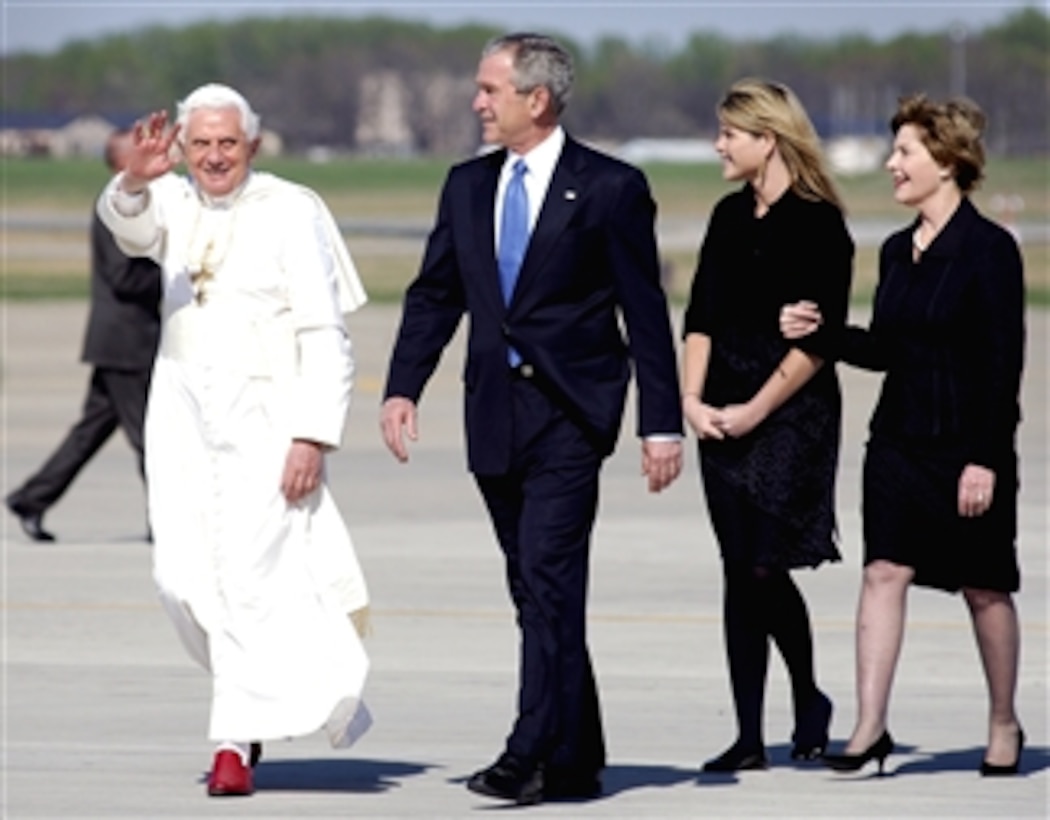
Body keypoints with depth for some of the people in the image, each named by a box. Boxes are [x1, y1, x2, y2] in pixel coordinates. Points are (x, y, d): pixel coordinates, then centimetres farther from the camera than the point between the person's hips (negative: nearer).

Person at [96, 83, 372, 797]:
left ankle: (238, 741, -5)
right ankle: (269, 681, 26)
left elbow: (326, 337, -9)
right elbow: (132, 226, -17)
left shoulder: (292, 213, -7)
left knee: (250, 572, -11)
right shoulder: (173, 202, 7)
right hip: (184, 410, 5)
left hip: (265, 414, -5)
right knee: (183, 576, 2)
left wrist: (313, 437, -16)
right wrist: (135, 180, -40)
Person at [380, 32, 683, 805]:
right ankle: (577, 760, 15)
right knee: (536, 590, 9)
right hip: (496, 413, 6)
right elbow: (434, 295, 11)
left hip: (569, 412, -6)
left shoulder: (610, 188, -4)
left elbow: (646, 312, -4)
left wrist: (662, 423, -8)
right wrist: (403, 387, -3)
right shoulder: (467, 186, 12)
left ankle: (535, 753, -17)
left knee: (550, 580, -14)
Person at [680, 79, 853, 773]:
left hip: (793, 412, -6)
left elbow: (819, 340, -12)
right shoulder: (731, 217, 12)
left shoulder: (817, 224, -8)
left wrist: (754, 410, -13)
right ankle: (750, 737, 6)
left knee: (763, 567, -9)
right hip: (724, 418, 6)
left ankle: (809, 702, 14)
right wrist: (693, 398, -2)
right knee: (740, 573, 4)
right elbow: (702, 315, 11)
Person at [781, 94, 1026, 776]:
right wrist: (821, 333, 0)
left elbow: (1005, 361, -13)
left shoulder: (989, 249, -11)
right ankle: (870, 727, -7)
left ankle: (1004, 725, 22)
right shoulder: (898, 251, 9)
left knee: (983, 587, 6)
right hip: (899, 438, 6)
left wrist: (986, 458, -17)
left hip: (968, 445, -6)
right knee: (884, 572, -4)